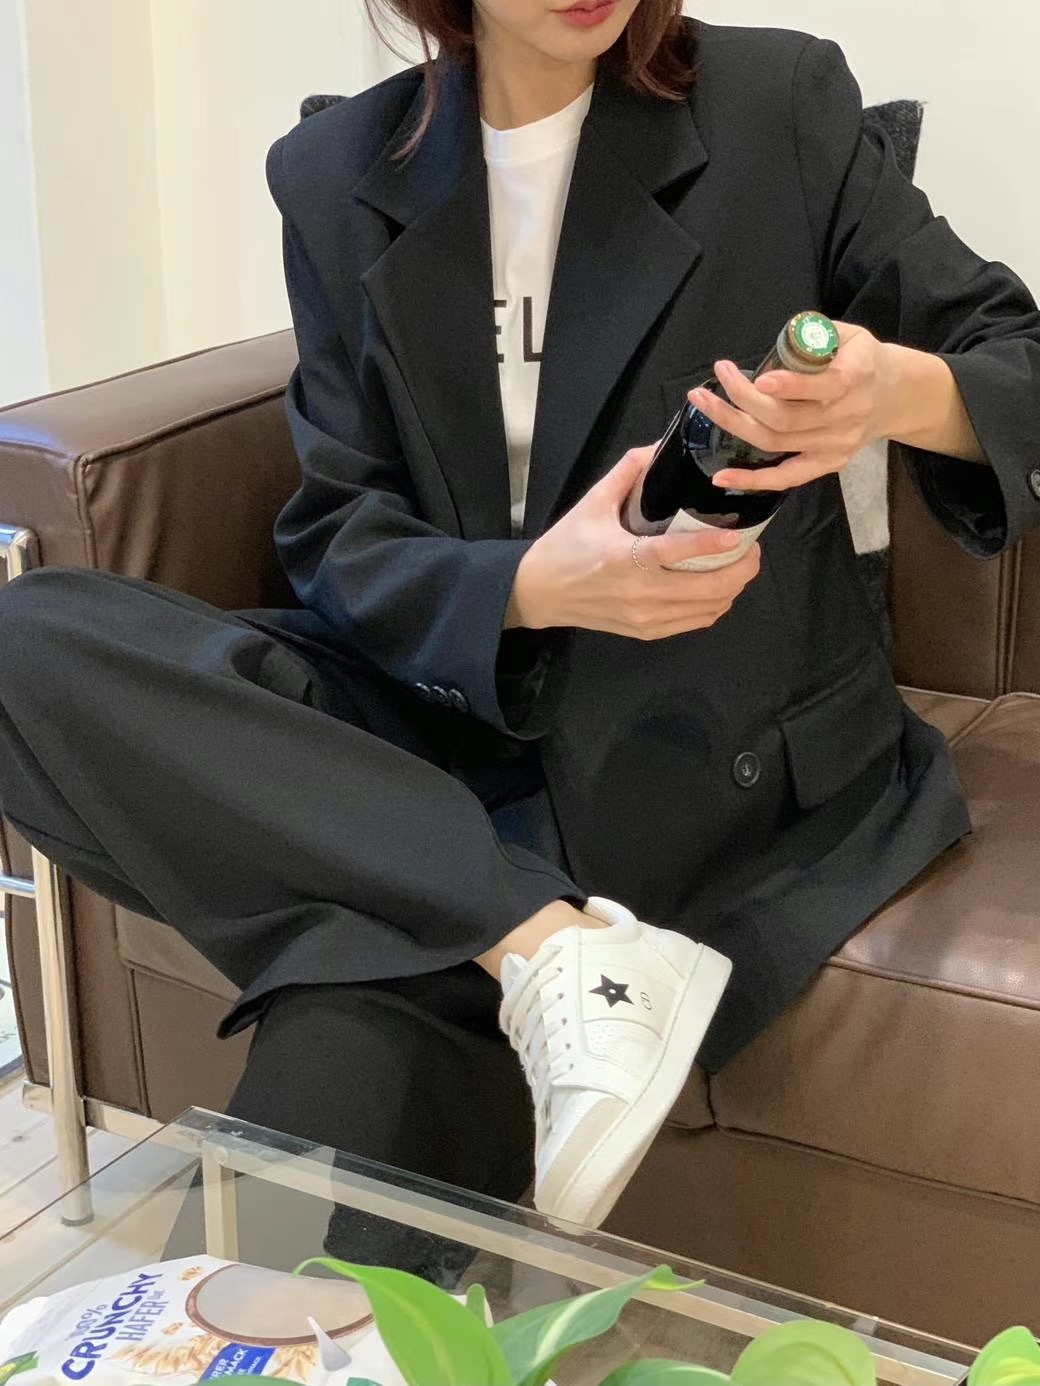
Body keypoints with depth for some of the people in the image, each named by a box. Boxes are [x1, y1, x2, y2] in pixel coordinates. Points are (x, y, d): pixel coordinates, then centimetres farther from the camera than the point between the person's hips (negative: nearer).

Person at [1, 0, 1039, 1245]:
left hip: (706, 754, -4)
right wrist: (534, 588, -22)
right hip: (445, 727, 5)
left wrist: (903, 393, -26)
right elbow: (337, 546, 1)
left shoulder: (781, 105, -1)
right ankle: (552, 942, -27)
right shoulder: (337, 177, 5)